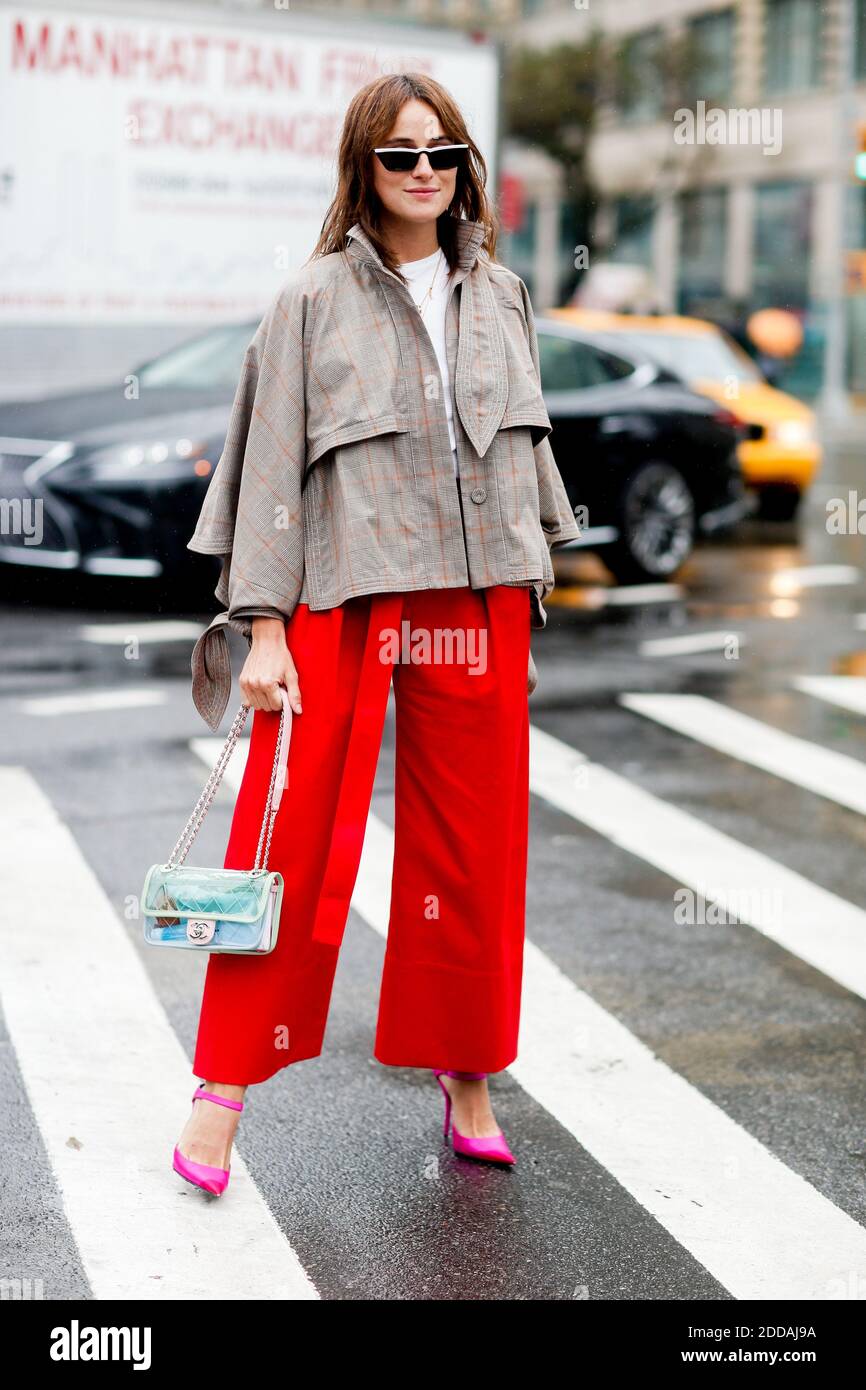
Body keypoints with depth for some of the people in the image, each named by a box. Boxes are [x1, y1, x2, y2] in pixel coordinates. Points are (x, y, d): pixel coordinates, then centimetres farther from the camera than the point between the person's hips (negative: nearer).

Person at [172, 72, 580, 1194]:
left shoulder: (500, 295, 13)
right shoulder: (315, 301, 1)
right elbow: (273, 465, -2)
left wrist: (528, 599, 15)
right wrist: (264, 626, -9)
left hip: (478, 600, 4)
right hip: (341, 602, -4)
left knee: (473, 844, 8)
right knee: (295, 845, -2)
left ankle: (467, 1073, 23)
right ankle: (227, 1085, 10)